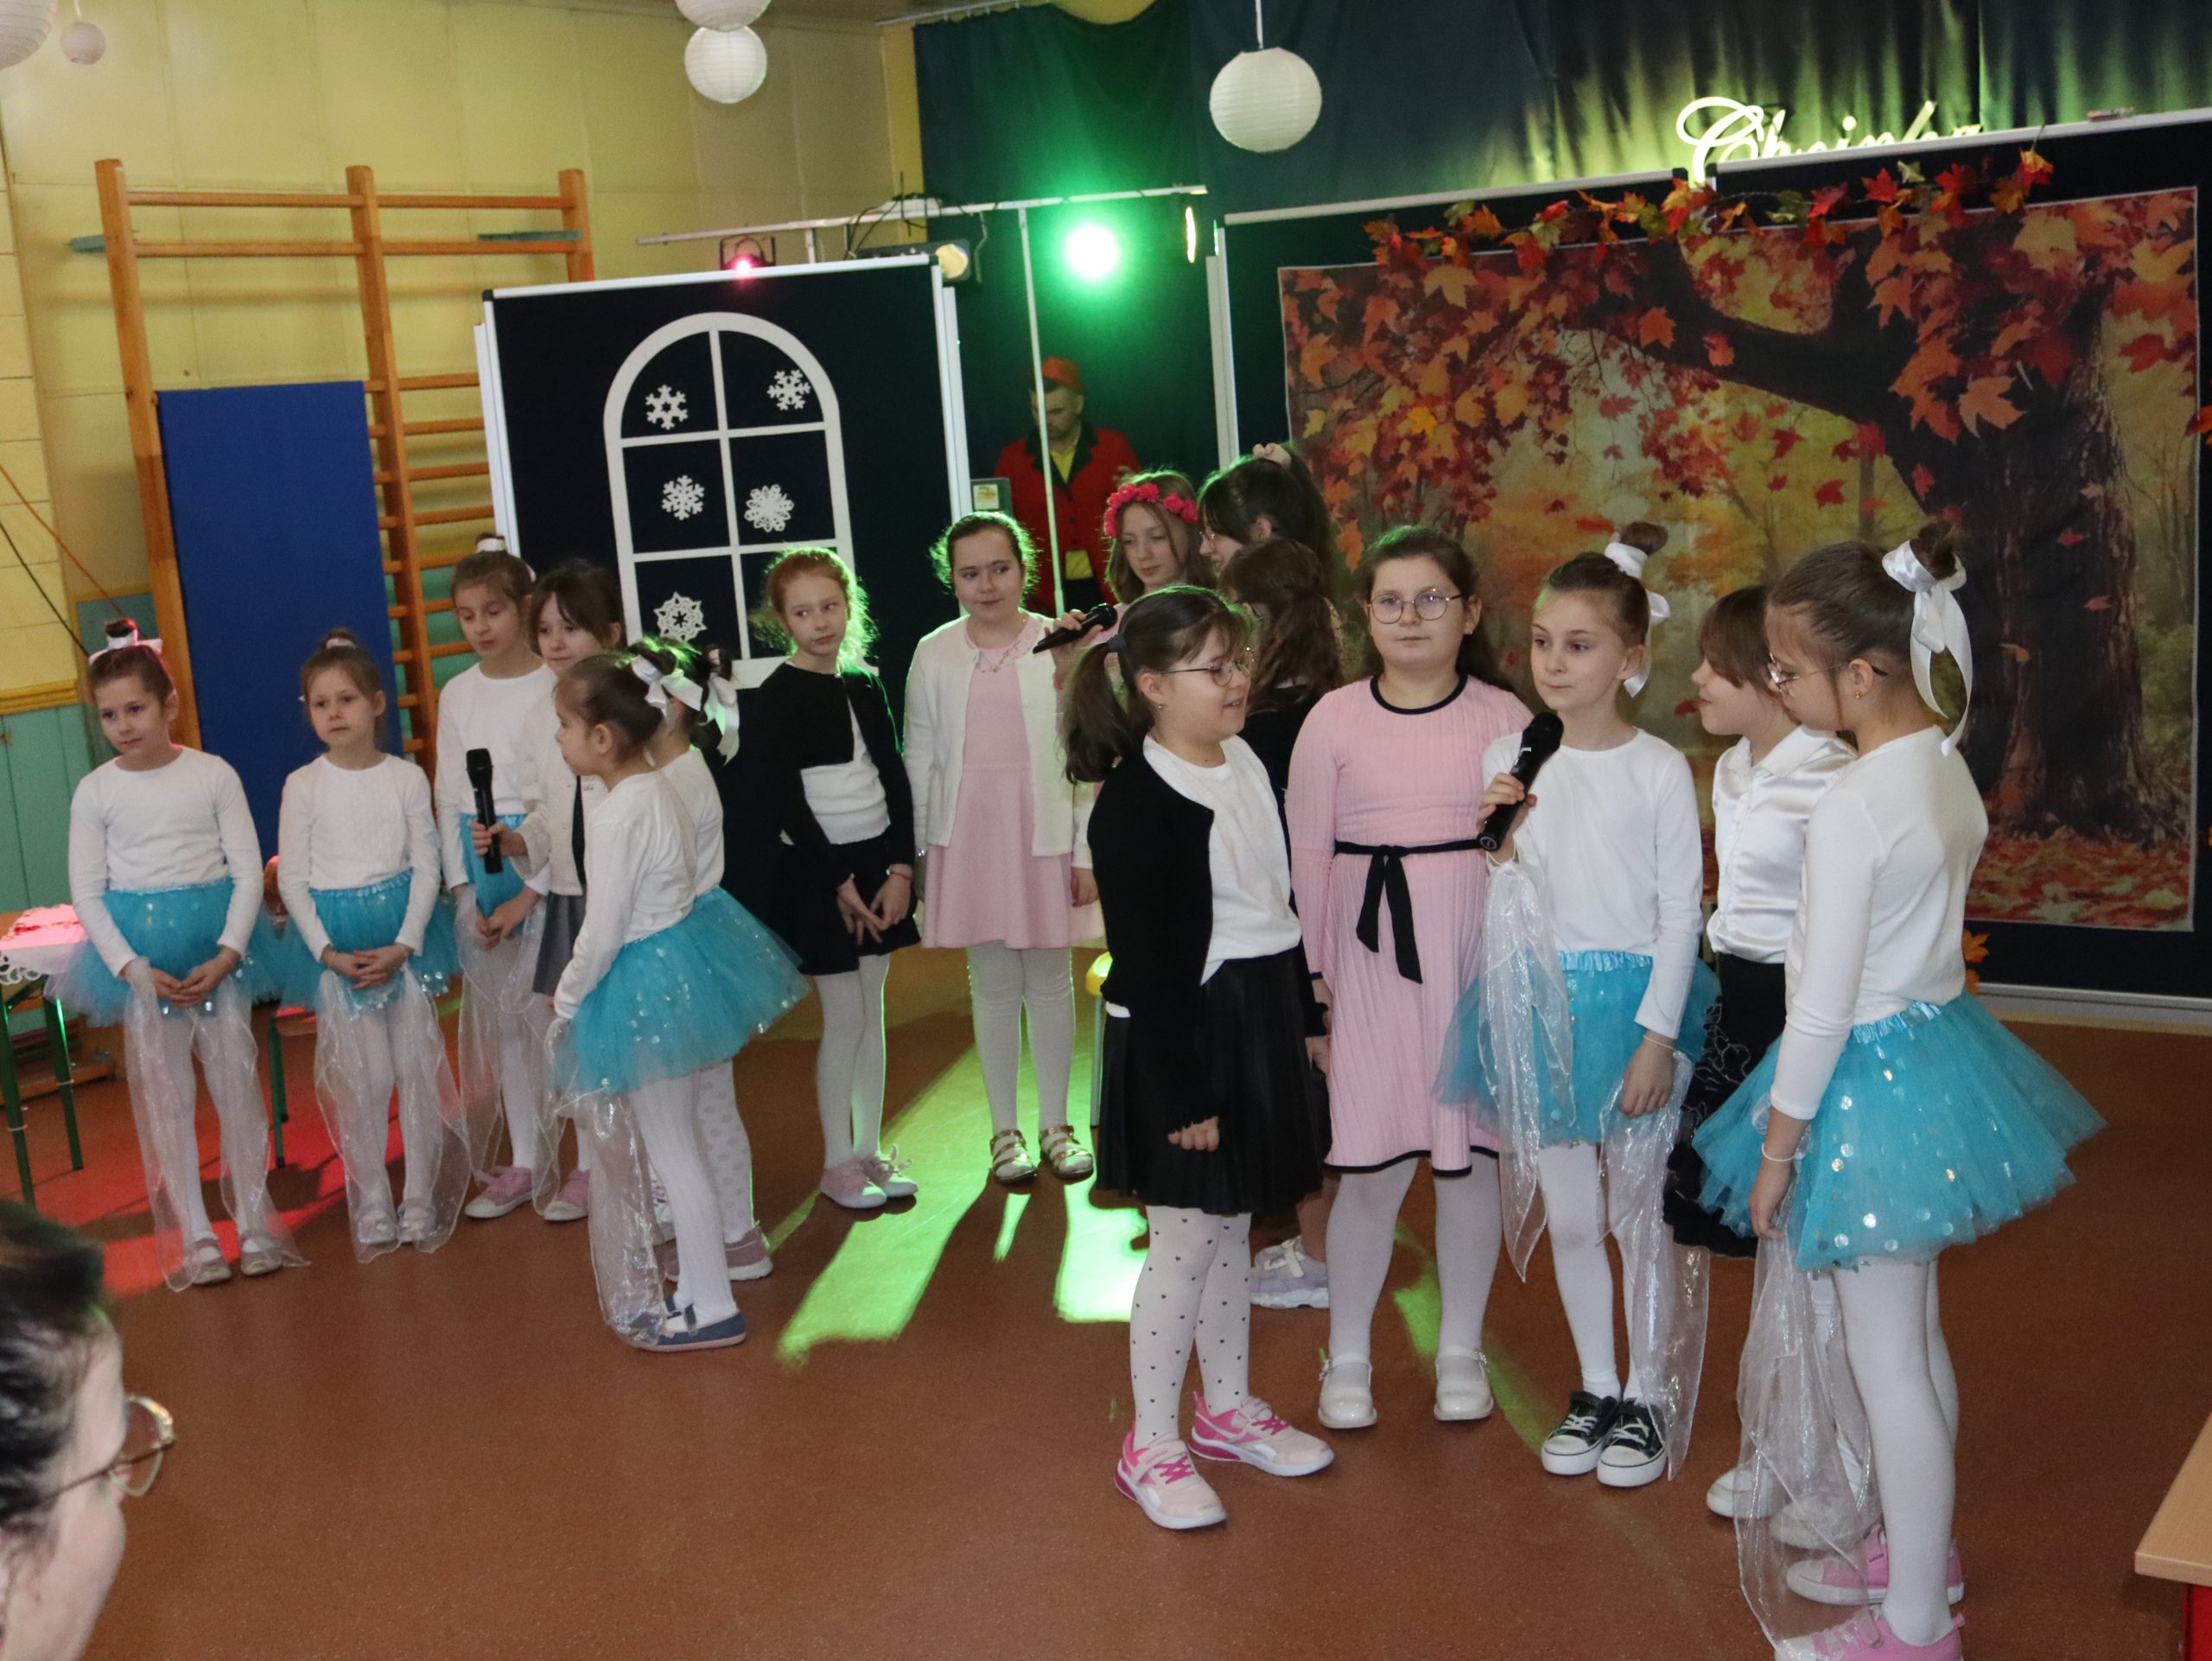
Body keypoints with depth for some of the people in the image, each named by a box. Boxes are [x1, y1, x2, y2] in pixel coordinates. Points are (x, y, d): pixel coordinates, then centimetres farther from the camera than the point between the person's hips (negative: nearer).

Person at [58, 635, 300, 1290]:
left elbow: (248, 872, -3)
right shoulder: (95, 792, -2)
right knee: (164, 1094, 4)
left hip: (217, 946, 0)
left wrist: (227, 954, -14)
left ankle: (255, 1223, 13)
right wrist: (132, 968, -12)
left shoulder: (213, 774, -4)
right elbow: (87, 893, 0)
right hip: (139, 952, 1)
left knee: (237, 1081, 3)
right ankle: (194, 1236, 11)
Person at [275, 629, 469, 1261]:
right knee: (362, 1080, 1)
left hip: (404, 936, 1)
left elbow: (426, 866, -1)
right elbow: (292, 880, -1)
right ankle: (372, 1211, 14)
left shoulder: (406, 777, -1)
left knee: (419, 1069, 3)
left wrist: (403, 944, -11)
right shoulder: (303, 787, -3)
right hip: (335, 945, -1)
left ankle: (421, 1204, 15)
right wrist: (328, 952, -11)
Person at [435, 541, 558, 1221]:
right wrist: (462, 892, 0)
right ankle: (524, 1163, 20)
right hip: (480, 867, 5)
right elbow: (449, 798, 9)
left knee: (552, 1008, -4)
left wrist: (528, 897, -13)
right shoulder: (457, 695, 7)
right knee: (501, 1018, 9)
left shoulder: (552, 687, -7)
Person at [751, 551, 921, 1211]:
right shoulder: (778, 694, -9)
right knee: (844, 1018, -2)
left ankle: (870, 1148, 20)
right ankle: (838, 1161, 11)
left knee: (872, 1010, 10)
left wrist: (900, 867, -2)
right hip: (817, 869, -5)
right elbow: (788, 801, -12)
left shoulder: (865, 683, 6)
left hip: (878, 860, 5)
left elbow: (895, 779, 7)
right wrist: (838, 880, -12)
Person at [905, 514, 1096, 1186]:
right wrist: (915, 851, 5)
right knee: (992, 981, 8)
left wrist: (1087, 852, -2)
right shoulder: (934, 654, 0)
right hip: (969, 835, 1)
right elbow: (919, 759, 6)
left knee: (1050, 978, 8)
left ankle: (1055, 1124, 23)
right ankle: (1004, 1129, 20)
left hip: (1043, 832, -1)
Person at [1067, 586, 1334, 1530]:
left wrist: (1305, 1016, 18)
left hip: (1259, 1024, 8)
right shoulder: (1135, 802, -19)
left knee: (1232, 1227, 18)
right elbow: (1147, 964, -19)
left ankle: (1229, 1408, 33)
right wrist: (1183, 1094, -19)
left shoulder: (1248, 763, 6)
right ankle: (1151, 1446, 14)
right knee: (1184, 1240, 0)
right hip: (1180, 1037, -8)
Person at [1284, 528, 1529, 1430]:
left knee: (1471, 1155, 8)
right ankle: (1348, 1356, 18)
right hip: (1371, 956, -1)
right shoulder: (1334, 719, 2)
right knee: (1371, 1164, 0)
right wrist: (1311, 972, 0)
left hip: (1478, 949, 1)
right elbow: (1309, 854, 3)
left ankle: (1461, 1349, 25)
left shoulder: (1504, 717, 3)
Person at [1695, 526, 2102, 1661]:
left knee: (1887, 1364, 4)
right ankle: (1918, 1545, 43)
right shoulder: (1948, 765, 1)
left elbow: (1823, 1010, -22)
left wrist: (1776, 1148, -11)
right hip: (1938, 1043, 9)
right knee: (1915, 1336, 24)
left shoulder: (1849, 810, -25)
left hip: (1870, 1077, -9)